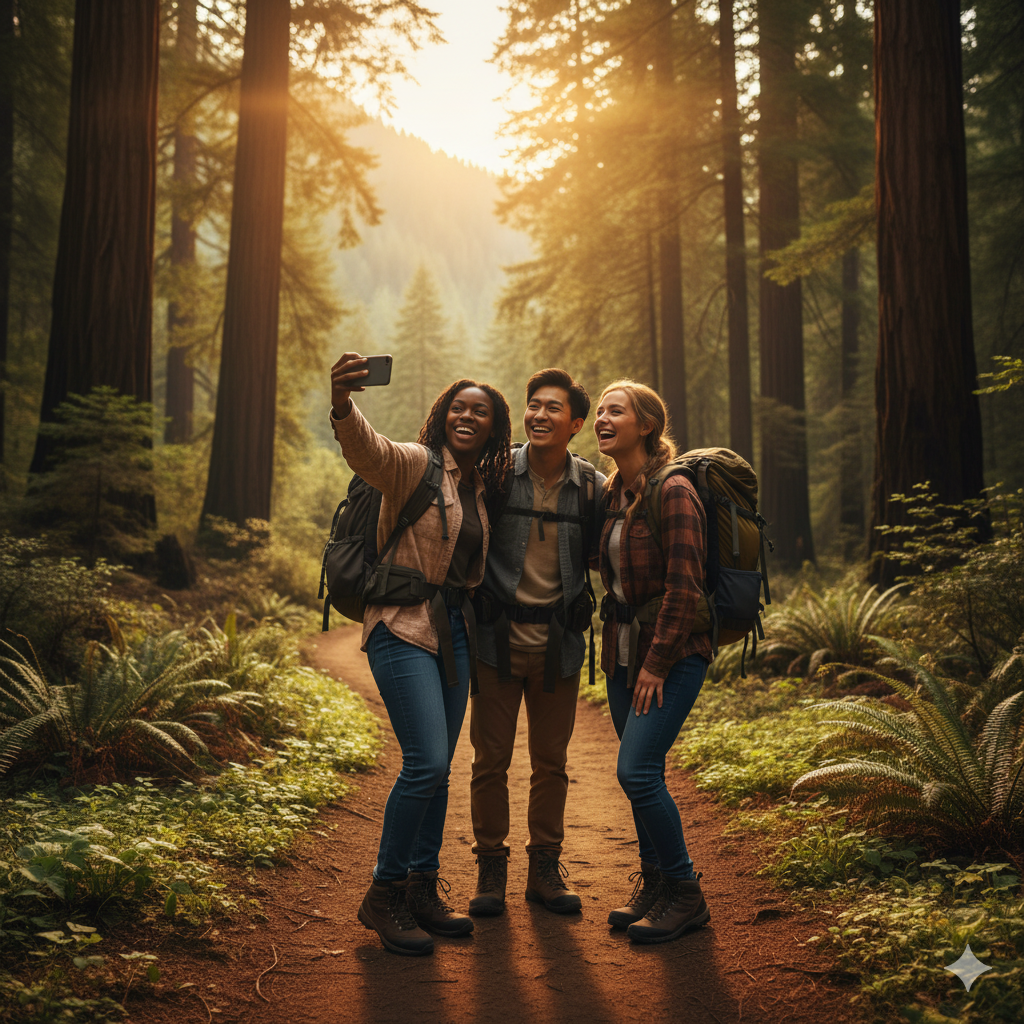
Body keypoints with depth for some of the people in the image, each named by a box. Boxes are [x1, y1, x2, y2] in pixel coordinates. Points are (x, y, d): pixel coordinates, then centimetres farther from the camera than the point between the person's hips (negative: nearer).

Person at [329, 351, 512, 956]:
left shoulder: (483, 487, 12)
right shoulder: (414, 465, -8)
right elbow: (367, 449, -31)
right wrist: (343, 405, -50)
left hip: (454, 630, 7)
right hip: (404, 627, -7)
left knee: (438, 769, 11)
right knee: (426, 763, -14)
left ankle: (423, 890, 24)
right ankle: (384, 895, 3)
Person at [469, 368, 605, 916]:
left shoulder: (592, 488, 0)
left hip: (558, 645, 1)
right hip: (498, 639, -1)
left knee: (550, 763, 11)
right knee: (490, 760, 5)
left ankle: (545, 867, 25)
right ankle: (490, 866, 21)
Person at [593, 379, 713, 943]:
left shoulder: (673, 491, -14)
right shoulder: (612, 494, 10)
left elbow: (684, 586, -18)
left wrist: (657, 663, -17)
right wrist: (616, 649, 12)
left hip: (673, 652, -8)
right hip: (625, 650, 8)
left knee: (636, 770, -13)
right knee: (641, 774, 11)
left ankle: (686, 895, 3)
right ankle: (654, 883, 25)